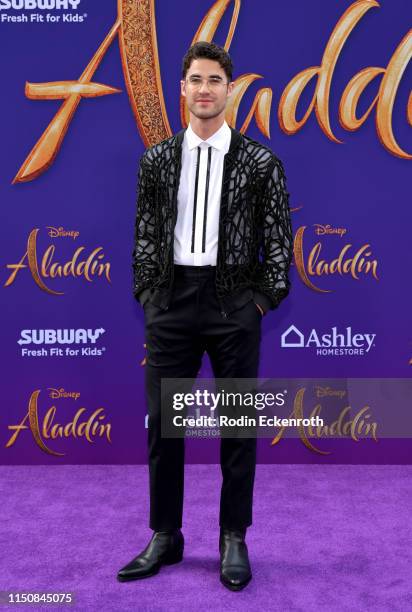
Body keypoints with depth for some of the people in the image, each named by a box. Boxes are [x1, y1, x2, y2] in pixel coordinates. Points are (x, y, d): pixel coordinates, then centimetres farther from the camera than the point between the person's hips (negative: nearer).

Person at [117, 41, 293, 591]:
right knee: (162, 422, 7)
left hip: (234, 302, -2)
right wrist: (148, 297, 3)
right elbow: (145, 234, 10)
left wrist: (263, 300, -5)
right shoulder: (157, 159, 9)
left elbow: (278, 238, 1)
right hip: (171, 301, 3)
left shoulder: (260, 162, 1)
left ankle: (234, 539, 22)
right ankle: (165, 536, 23)